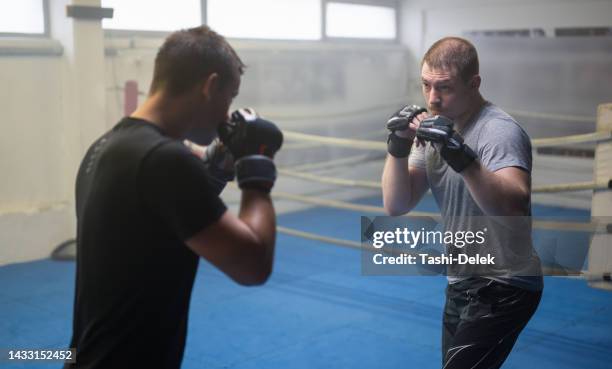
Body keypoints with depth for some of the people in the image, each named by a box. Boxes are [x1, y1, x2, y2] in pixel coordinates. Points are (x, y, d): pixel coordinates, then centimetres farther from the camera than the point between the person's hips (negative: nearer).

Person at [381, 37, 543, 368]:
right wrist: (398, 148, -16)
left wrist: (461, 156, -45)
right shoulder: (434, 127, 4)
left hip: (501, 290, -8)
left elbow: (514, 209, -36)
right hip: (461, 285, 8)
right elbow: (396, 206, -2)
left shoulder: (499, 131, -18)